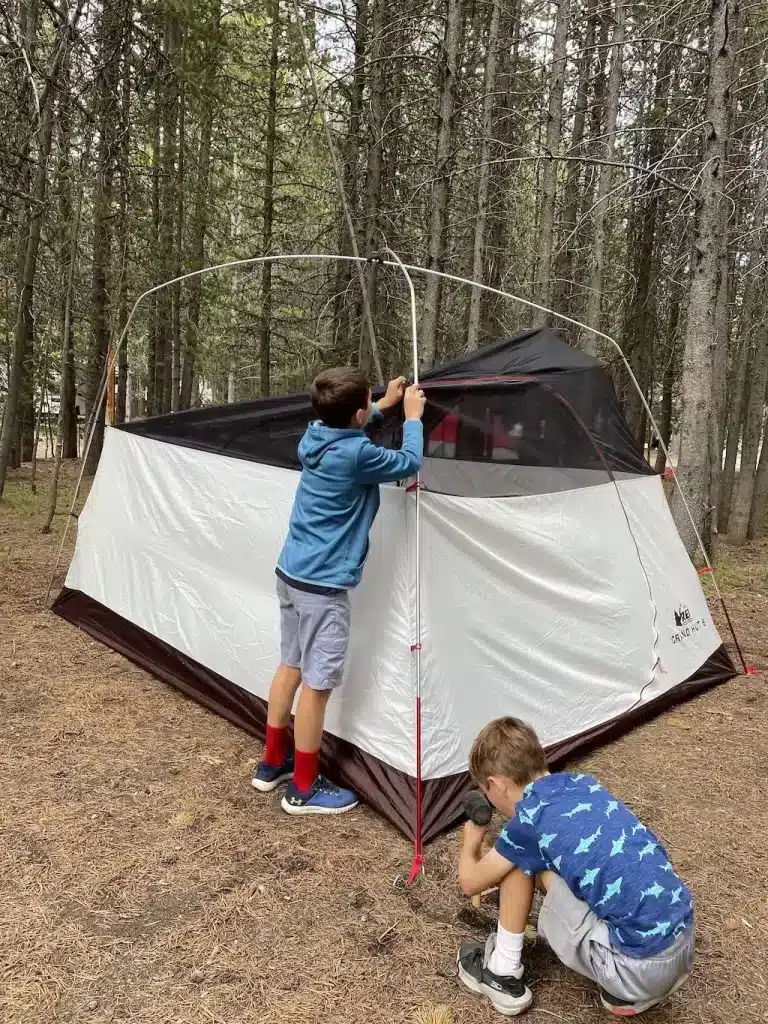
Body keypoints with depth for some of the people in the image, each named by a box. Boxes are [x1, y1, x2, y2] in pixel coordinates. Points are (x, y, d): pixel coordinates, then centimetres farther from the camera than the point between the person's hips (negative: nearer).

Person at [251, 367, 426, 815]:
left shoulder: (314, 437, 3)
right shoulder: (356, 455, -21)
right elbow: (409, 463, -4)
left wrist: (385, 405, 29)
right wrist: (413, 417, 10)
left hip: (290, 574, 9)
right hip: (323, 586, -9)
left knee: (291, 667, 20)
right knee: (318, 683, 3)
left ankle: (272, 764, 35)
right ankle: (305, 788, 17)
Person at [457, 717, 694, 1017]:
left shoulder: (530, 818, -11)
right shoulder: (584, 784, 9)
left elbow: (471, 882, 5)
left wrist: (471, 843, 28)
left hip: (638, 969, -7)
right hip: (682, 950, 7)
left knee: (518, 862, 2)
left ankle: (502, 976, 14)